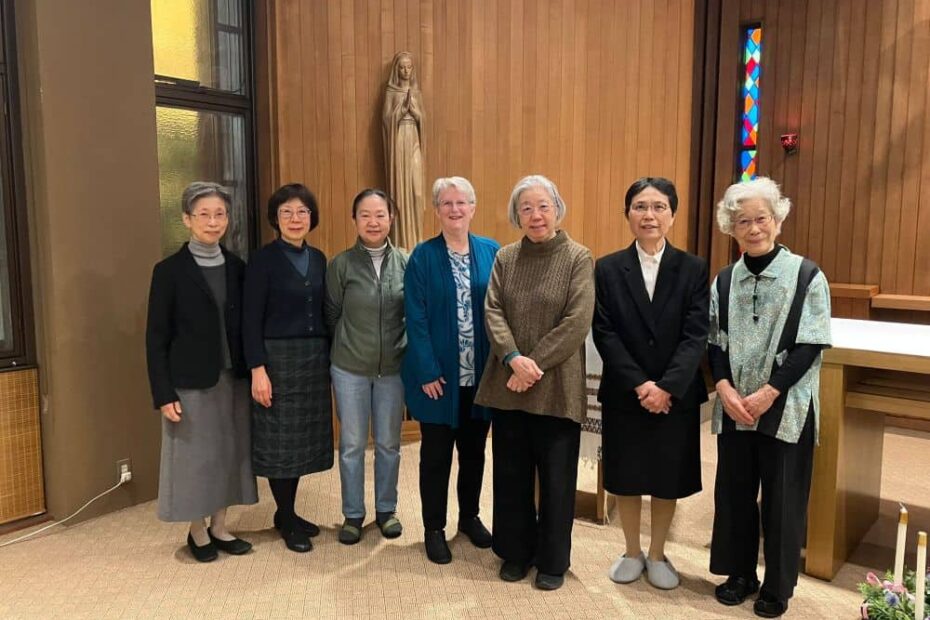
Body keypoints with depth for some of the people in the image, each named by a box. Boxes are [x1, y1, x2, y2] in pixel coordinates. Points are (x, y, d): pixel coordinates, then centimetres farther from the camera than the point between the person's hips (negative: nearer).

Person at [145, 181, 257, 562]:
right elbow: (156, 337, -7)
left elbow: (245, 326, 9)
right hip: (190, 381, -4)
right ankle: (197, 532, 23)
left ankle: (219, 527, 26)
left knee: (228, 451, 10)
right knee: (195, 454, 5)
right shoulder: (170, 271, -7)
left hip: (232, 378, 4)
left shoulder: (236, 267, 6)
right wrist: (164, 394, -12)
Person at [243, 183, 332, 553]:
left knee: (304, 437, 11)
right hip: (278, 358, -6)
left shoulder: (318, 258, 9)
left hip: (315, 358, 6)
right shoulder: (263, 260, -8)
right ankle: (286, 520, 17)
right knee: (280, 439, 2)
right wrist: (257, 369, -16)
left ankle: (287, 513, 26)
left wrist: (330, 357, 9)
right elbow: (251, 320, -11)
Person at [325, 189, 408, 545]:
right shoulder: (341, 265, -7)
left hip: (393, 368, 1)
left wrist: (404, 346, 1)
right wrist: (349, 346, 7)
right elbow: (332, 314, 3)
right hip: (349, 369, -1)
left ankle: (386, 510, 30)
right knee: (352, 444, 9)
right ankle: (353, 514, 25)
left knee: (388, 443, 12)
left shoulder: (405, 262, -3)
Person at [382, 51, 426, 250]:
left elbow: (421, 118, 6)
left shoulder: (416, 92, 13)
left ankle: (414, 237, 8)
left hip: (414, 141, 4)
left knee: (416, 188, -1)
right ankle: (402, 239, 0)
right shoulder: (390, 92, 1)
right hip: (398, 142, -4)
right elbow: (387, 119, -8)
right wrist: (403, 105, -15)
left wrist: (412, 105, -9)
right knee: (400, 187, -5)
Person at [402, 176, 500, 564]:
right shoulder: (423, 257, -5)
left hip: (481, 373, 3)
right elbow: (416, 319, -8)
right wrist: (428, 372, -14)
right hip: (439, 373, -3)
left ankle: (469, 517, 36)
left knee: (474, 449, 17)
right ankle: (434, 529, 24)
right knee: (436, 453, 9)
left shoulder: (492, 252, 2)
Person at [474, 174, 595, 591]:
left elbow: (577, 322, -13)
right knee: (511, 473, 12)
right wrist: (514, 358, -18)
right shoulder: (505, 258, 7)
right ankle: (515, 552, 30)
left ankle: (552, 560, 25)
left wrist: (535, 366, -16)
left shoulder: (578, 259, -4)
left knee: (556, 476, 7)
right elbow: (493, 312, -1)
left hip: (556, 387, -3)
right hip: (507, 384, 3)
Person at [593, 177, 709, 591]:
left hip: (676, 396, 0)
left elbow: (696, 335, -8)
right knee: (625, 477, 11)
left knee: (668, 478, 11)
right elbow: (604, 334, -7)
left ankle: (657, 555, 31)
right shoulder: (607, 269, -1)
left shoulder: (693, 269, 0)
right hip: (624, 395, 0)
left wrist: (666, 387, -18)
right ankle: (632, 553, 32)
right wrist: (639, 385, -16)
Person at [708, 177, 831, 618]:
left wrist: (769, 393, -16)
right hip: (733, 408, 4)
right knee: (733, 492, 11)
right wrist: (724, 388, -11)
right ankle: (739, 573, 29)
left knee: (782, 499, 5)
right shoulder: (723, 282, 6)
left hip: (786, 409, -3)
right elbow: (714, 344, 6)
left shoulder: (807, 276, -5)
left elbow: (811, 346, -9)